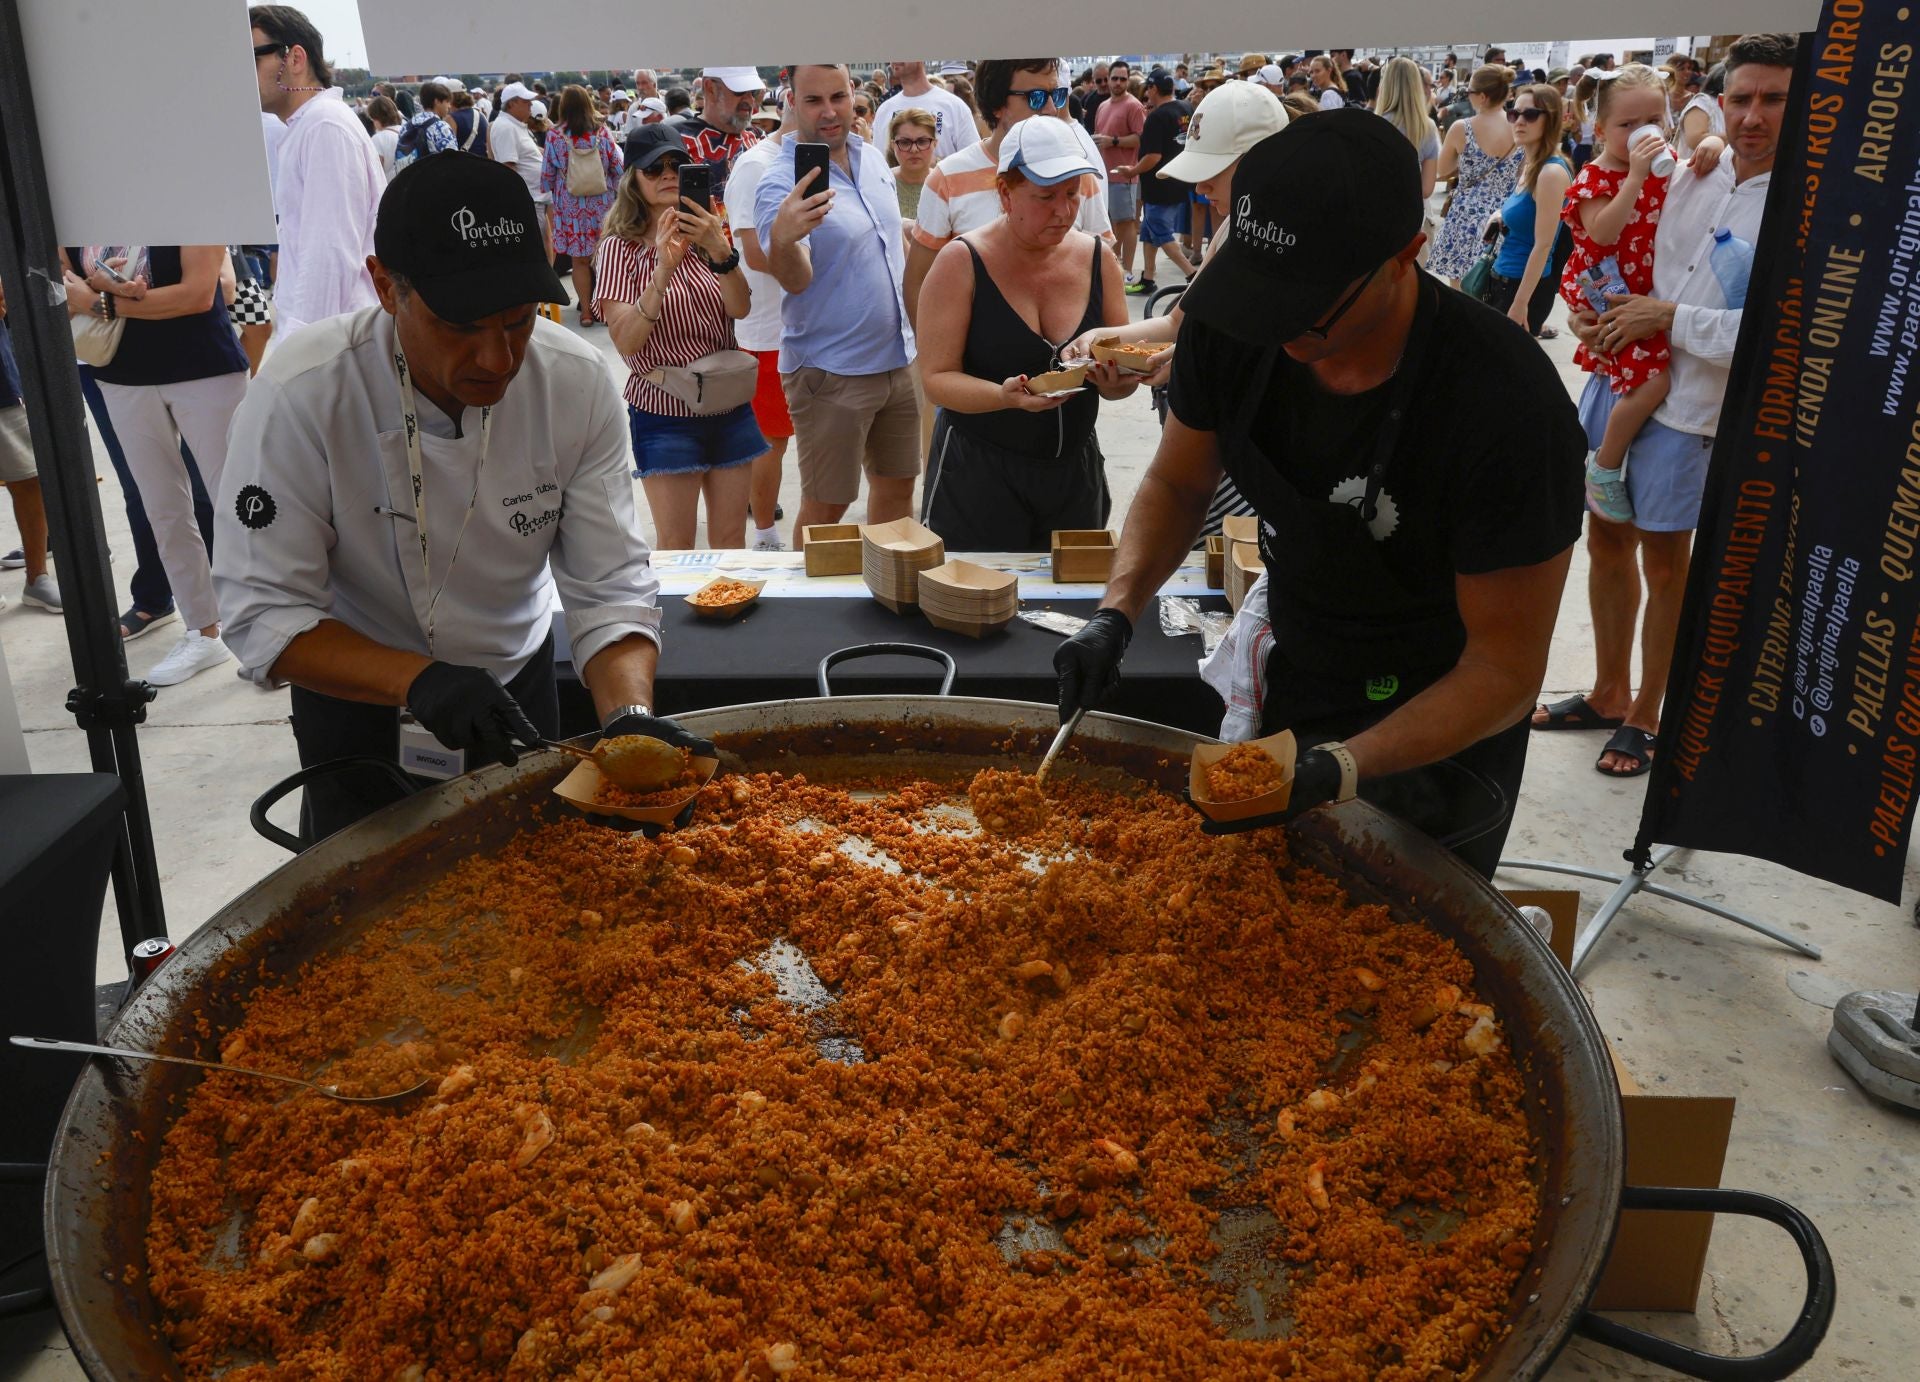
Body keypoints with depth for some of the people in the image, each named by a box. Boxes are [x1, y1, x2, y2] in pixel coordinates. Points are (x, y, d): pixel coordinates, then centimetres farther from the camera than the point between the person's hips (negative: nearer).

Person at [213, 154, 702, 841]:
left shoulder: (578, 383, -21)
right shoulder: (299, 398, -28)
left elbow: (610, 587, -19)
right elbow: (265, 615, -25)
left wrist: (630, 716, -37)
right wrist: (420, 681, -40)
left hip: (518, 692, 3)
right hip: (359, 705, -2)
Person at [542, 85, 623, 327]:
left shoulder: (555, 136, -6)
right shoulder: (602, 132, -4)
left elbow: (547, 174, 0)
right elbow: (617, 168, 1)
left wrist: (549, 195, 19)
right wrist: (614, 189, 19)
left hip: (571, 206, -1)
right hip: (601, 204, 1)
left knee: (580, 259, 5)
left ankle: (586, 309, 8)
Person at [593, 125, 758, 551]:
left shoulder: (709, 234, 6)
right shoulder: (621, 247, -7)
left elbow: (740, 309, -10)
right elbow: (625, 341, -19)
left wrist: (719, 251, -28)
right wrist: (664, 269, -30)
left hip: (728, 404, 4)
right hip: (664, 412, -4)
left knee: (731, 541, 11)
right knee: (676, 548, 3)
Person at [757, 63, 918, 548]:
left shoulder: (874, 159, 5)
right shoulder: (781, 184, -16)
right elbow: (795, 279, -29)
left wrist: (912, 332, 17)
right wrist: (783, 240, -51)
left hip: (897, 359, 7)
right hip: (831, 374, -7)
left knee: (897, 486, 18)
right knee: (824, 508, 2)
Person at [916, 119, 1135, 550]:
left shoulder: (1099, 260, 2)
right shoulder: (962, 262, -10)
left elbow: (1120, 382, 8)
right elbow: (937, 379, -14)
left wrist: (1116, 380, -16)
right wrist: (1006, 396, -30)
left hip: (1074, 471, 4)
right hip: (977, 474, -4)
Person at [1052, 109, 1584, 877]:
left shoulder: (1509, 409, -32)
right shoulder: (1228, 331, -18)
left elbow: (1506, 670, -25)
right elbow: (1177, 483, 0)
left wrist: (1340, 769, -38)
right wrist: (1117, 612, -17)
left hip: (1443, 738, -5)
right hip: (1289, 694, 5)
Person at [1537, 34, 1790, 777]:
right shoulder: (1692, 177, 4)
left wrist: (1671, 317, -18)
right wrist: (1587, 307, -2)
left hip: (1690, 403, -6)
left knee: (1663, 555, 6)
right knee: (1605, 535, 15)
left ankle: (1646, 715, 26)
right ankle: (1608, 694, 34)